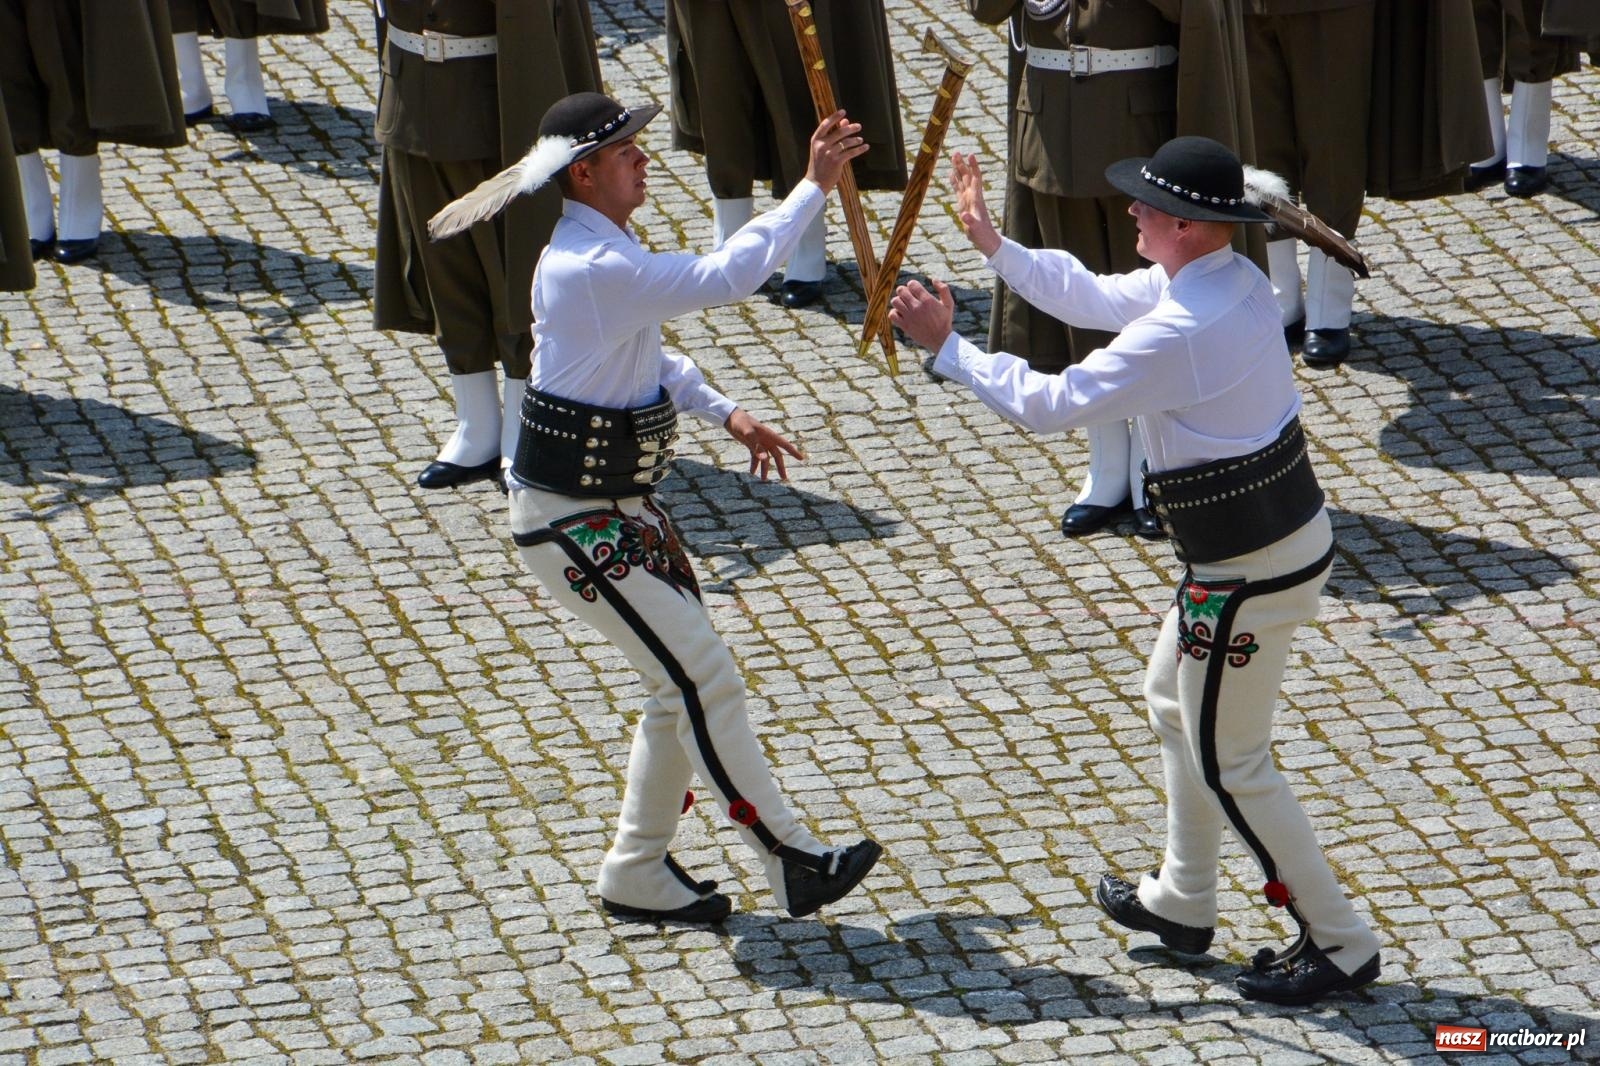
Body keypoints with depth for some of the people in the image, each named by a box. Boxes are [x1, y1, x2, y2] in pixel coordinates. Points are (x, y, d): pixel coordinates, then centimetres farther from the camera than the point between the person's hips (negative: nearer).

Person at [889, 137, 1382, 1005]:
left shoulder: (1180, 336, -29)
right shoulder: (1230, 278, 1)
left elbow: (1050, 404, -21)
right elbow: (1094, 298, 15)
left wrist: (947, 348, -11)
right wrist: (993, 246, 12)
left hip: (1248, 574, -10)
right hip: (1287, 534, 10)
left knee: (1229, 765, 4)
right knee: (1173, 703, 26)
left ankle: (1340, 945, 13)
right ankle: (1182, 904, 40)